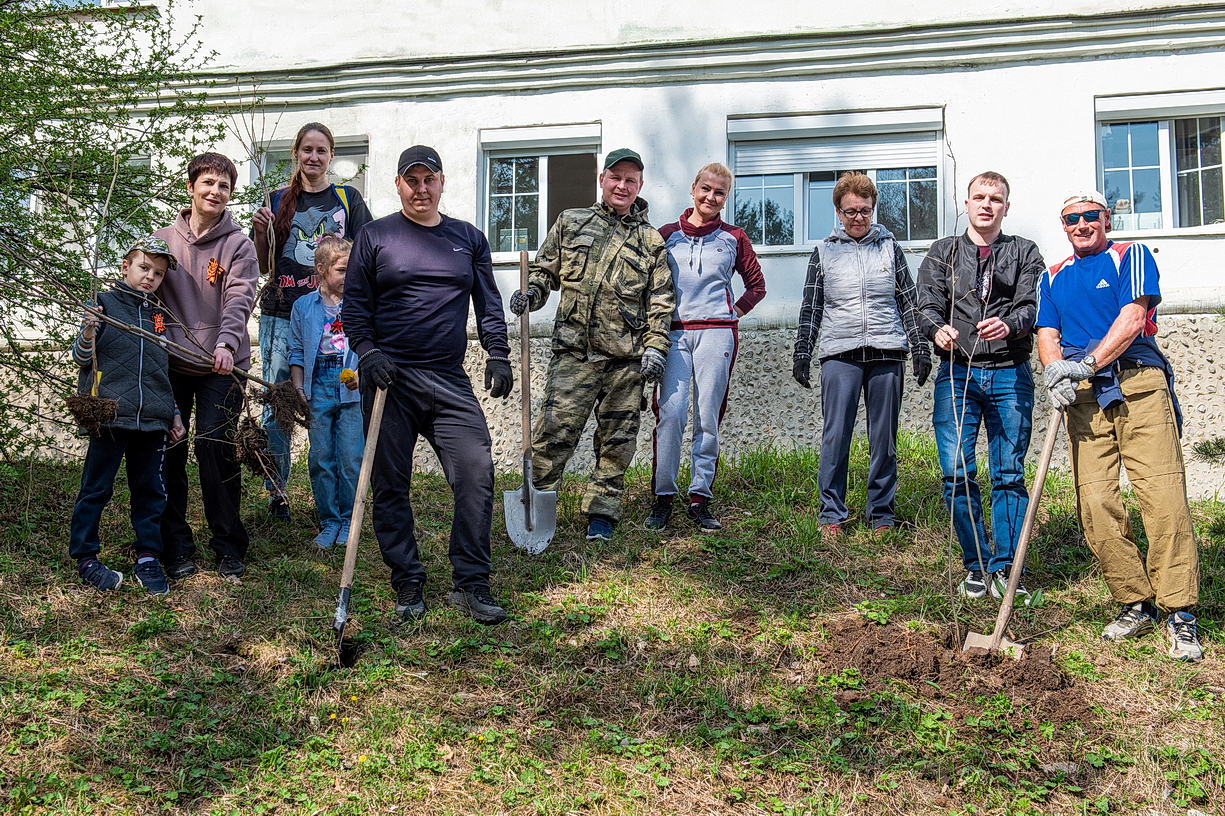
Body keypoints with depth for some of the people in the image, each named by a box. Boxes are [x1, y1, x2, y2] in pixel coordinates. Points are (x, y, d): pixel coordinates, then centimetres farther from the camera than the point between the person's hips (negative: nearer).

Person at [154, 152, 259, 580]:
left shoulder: (239, 245, 1)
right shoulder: (162, 239, 9)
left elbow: (239, 300, -13)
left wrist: (226, 342, -30)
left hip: (221, 367, -3)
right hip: (169, 364, 3)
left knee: (215, 448, -7)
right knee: (168, 451, 3)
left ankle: (228, 545, 6)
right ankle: (177, 547, 14)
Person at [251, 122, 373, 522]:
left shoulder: (347, 198, 8)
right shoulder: (278, 200, 11)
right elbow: (263, 266, 12)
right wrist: (260, 232, -6)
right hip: (281, 315, 1)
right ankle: (276, 492, 12)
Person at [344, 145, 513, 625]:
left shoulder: (468, 239, 15)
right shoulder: (374, 237, 8)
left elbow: (489, 303, 16)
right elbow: (354, 304, 6)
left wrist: (497, 355, 4)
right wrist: (367, 352, -9)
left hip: (449, 382, 2)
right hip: (389, 378, -1)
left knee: (477, 474, -9)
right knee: (391, 486, 2)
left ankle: (470, 585, -1)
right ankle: (408, 586, 13)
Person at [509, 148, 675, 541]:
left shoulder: (651, 240, 12)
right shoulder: (571, 222, 12)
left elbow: (660, 301, 10)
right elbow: (546, 269, 18)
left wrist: (655, 348, -1)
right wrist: (531, 293, -3)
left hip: (626, 357, 1)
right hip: (575, 350, -1)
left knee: (617, 440, 5)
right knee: (556, 430, -9)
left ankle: (602, 513, 17)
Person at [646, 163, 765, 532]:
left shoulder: (733, 238, 11)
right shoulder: (667, 235, 11)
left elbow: (756, 285, 19)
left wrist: (735, 312, 9)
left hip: (716, 333, 0)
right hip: (674, 333, 0)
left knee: (708, 418, -1)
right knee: (670, 413, -12)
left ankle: (700, 498, 5)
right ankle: (662, 497, -5)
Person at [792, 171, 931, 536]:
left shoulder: (889, 247, 12)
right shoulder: (824, 252, 10)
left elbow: (909, 302, 14)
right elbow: (811, 308, 13)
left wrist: (920, 348, 8)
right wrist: (802, 353, 7)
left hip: (886, 354, 1)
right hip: (840, 355, -1)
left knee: (884, 439, 4)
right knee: (835, 437, -6)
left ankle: (882, 515, 14)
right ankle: (832, 515, 3)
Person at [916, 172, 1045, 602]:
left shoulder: (1025, 254, 12)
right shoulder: (942, 253, 14)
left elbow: (1033, 306, -2)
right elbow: (928, 305, 2)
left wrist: (1009, 325, -25)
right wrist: (938, 329, -21)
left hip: (1010, 375, 0)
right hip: (957, 373, 0)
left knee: (1009, 474, -1)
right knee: (957, 473, -5)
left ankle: (1003, 569, 7)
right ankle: (976, 566, 8)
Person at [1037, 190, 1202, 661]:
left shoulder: (1131, 256, 10)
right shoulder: (1053, 278, 23)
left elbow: (1132, 319, -4)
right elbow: (1048, 335, 13)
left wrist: (1086, 363, -16)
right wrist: (1057, 372, -10)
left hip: (1138, 384, -4)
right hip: (1084, 397, 4)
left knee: (1163, 495, -13)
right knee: (1095, 502, -7)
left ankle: (1179, 614, -8)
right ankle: (1135, 604, 6)